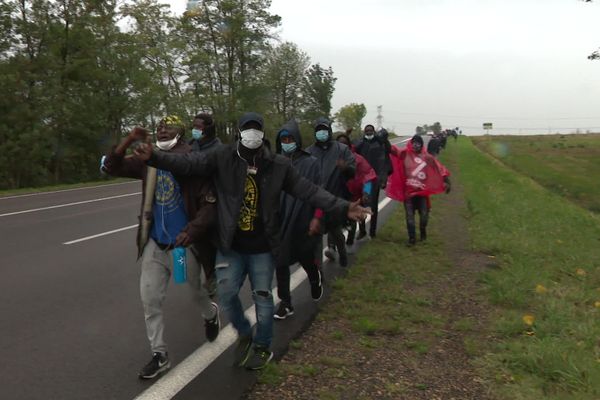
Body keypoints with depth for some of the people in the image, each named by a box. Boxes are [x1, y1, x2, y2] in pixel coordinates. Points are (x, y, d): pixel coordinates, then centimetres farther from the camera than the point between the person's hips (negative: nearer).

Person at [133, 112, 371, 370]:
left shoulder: (277, 165, -5)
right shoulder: (223, 158, -6)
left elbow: (309, 191, -5)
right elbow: (189, 163, -14)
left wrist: (342, 209, -13)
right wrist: (154, 157, -29)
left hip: (262, 247, 0)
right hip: (230, 245, 0)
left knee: (262, 298, 11)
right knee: (226, 294, 4)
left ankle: (263, 346, 33)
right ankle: (244, 334, 33)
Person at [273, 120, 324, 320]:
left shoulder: (311, 163, -5)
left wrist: (317, 218, -11)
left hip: (303, 222, -2)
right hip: (279, 223, 2)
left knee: (307, 259, 15)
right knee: (280, 263, 3)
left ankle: (316, 281, 47)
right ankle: (286, 303, 17)